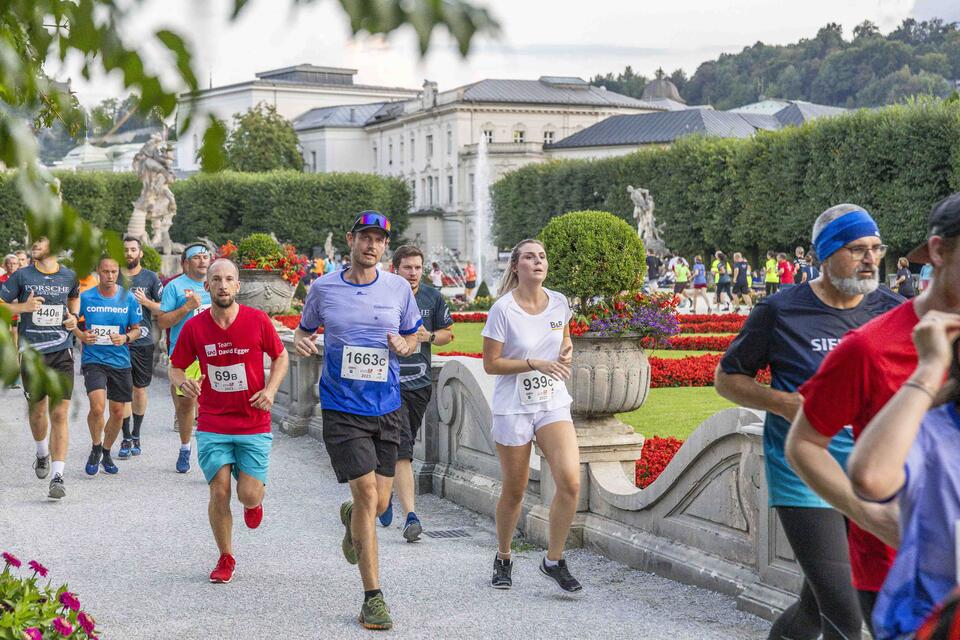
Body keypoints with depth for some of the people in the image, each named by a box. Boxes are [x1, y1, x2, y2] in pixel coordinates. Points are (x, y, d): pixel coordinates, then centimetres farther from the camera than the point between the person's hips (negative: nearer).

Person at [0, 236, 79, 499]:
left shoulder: (69, 276, 5)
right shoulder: (22, 276, -1)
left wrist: (73, 316, 9)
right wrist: (24, 307, -15)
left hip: (61, 351, 0)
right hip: (31, 352, 0)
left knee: (59, 414, -9)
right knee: (37, 411, 12)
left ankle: (57, 476, -11)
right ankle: (42, 454, 42)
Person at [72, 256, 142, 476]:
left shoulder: (128, 298, -1)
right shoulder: (85, 297, -3)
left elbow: (136, 329, 7)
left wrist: (126, 338, -14)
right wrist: (81, 335, -11)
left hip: (120, 361, 2)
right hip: (93, 359, -2)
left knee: (118, 412, 9)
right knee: (97, 406, -21)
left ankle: (106, 453, 32)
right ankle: (95, 448, 5)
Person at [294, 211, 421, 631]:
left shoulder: (398, 288, 3)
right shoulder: (323, 288, 1)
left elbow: (415, 336, 15)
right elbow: (304, 329, 15)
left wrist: (404, 345, -8)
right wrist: (301, 341, -8)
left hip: (387, 408, 3)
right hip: (342, 408, -2)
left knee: (378, 504, 6)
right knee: (367, 494, -13)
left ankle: (351, 517, 46)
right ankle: (373, 597, -4)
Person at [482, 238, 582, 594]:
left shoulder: (559, 303, 2)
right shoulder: (503, 309, -12)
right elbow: (490, 363, -11)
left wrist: (566, 352, -1)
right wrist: (535, 363, -20)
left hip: (553, 405, 3)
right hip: (513, 408, -3)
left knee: (570, 482, -14)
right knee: (514, 491, 6)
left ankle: (554, 560, 2)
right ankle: (503, 559, 30)